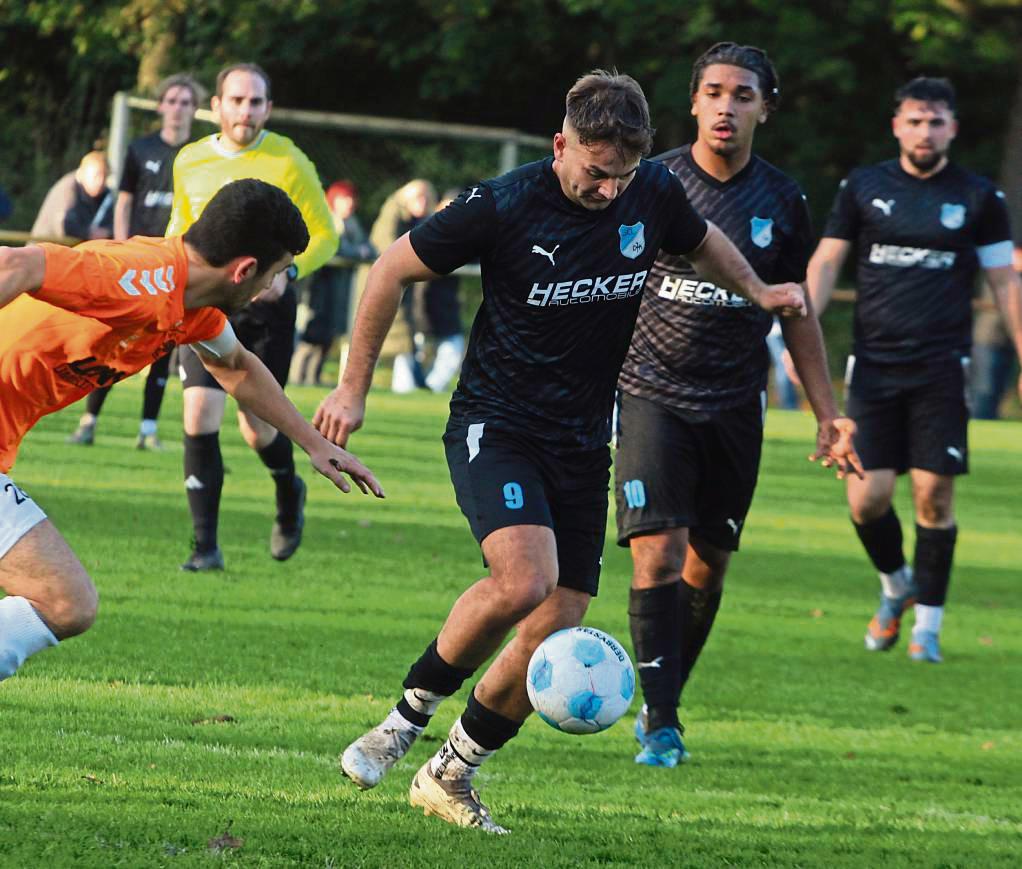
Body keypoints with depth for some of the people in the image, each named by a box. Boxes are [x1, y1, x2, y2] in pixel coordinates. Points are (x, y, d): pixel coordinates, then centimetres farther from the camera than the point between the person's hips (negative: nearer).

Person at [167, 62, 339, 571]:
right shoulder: (189, 162, 4)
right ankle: (206, 545, -7)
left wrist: (288, 271, -20)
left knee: (256, 428, 1)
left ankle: (289, 492, 37)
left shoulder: (288, 163, -7)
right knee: (199, 414, -14)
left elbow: (324, 235, -3)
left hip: (265, 305, -2)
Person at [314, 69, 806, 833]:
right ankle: (409, 715, -7)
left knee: (557, 629, 1)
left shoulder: (654, 194, -4)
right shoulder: (504, 205, -17)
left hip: (583, 443, 5)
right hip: (495, 426, -5)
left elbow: (703, 242, 21)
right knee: (523, 579, -29)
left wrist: (759, 291, 7)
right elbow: (394, 269, -5)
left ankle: (451, 776, 19)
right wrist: (355, 387, -2)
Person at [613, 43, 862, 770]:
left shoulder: (781, 201, 3)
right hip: (652, 395, -3)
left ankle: (665, 702, 24)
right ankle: (661, 722, -10)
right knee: (658, 554, -14)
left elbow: (797, 312, 13)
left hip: (735, 404, 3)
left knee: (707, 567, 7)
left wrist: (827, 413, 11)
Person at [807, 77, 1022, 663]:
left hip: (941, 369, -1)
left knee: (934, 495, -7)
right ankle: (895, 585, 25)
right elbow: (826, 263, 8)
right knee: (868, 499, -5)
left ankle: (928, 622, 6)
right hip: (874, 366, 1)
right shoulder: (864, 188, 7)